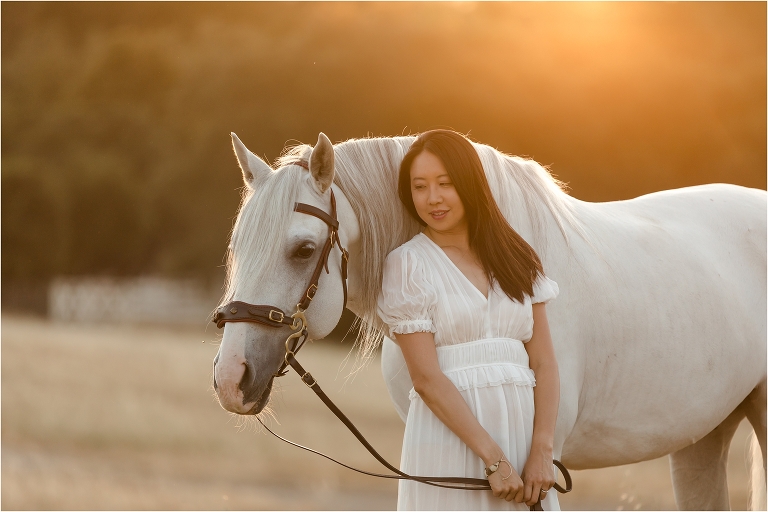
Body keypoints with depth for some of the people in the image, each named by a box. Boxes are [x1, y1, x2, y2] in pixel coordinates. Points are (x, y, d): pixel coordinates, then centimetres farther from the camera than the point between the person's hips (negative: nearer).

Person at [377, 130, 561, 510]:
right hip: (449, 433, -3)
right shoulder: (406, 265, -2)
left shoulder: (516, 257, 10)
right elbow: (426, 379, -9)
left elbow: (543, 361, 5)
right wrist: (493, 459, -15)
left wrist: (541, 451, -7)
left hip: (523, 431, 3)